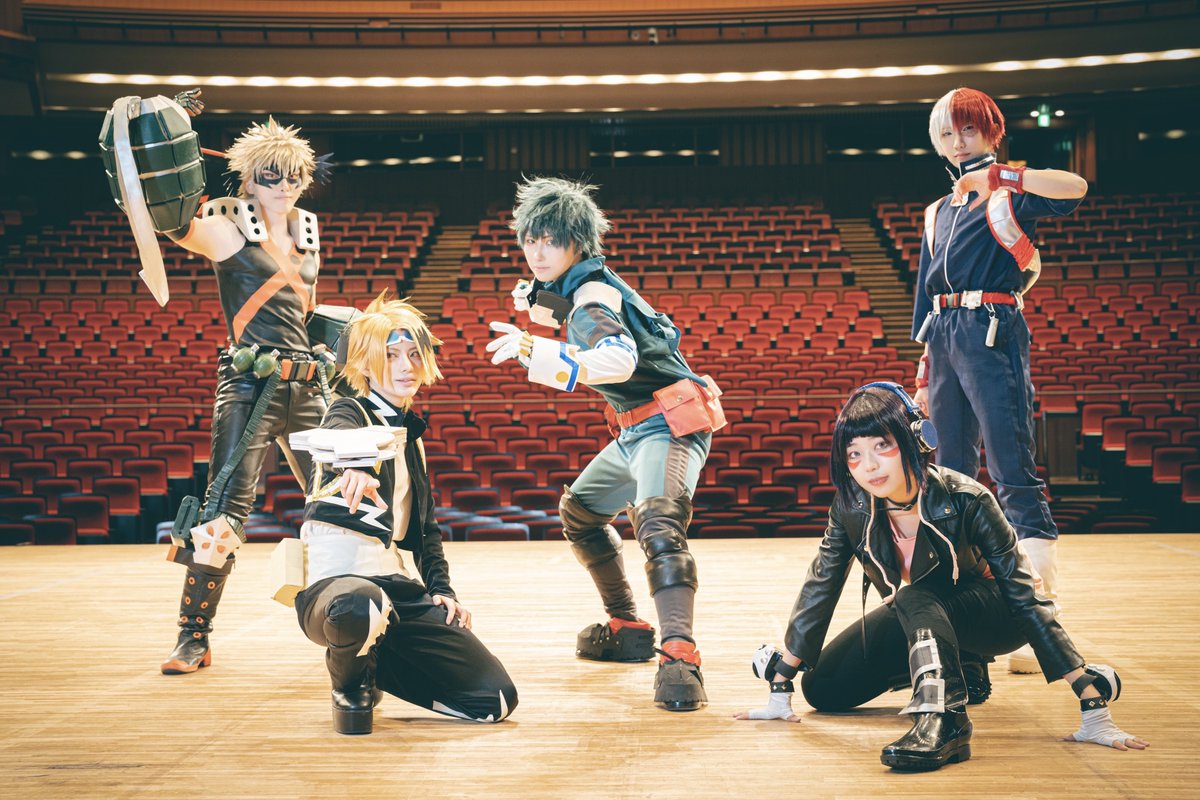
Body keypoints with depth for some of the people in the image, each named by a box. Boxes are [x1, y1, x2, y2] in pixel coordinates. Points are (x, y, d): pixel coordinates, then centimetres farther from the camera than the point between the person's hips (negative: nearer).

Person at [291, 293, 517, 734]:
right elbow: (338, 441, -28)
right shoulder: (349, 412, -1)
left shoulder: (410, 434, 20)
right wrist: (356, 469, -52)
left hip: (394, 582, 7)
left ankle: (373, 668, 18)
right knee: (361, 609, -46)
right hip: (336, 578, -6)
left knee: (499, 698, -2)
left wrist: (441, 589, 11)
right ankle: (350, 684, -8)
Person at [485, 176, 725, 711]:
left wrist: (539, 352, -57)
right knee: (578, 511, 23)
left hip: (671, 423, -11)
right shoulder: (584, 288, 9)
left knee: (657, 521, -34)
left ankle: (680, 656, -48)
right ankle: (628, 629, 31)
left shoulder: (593, 295, -20)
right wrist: (541, 307, 15)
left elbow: (620, 357, -42)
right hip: (636, 428, 11)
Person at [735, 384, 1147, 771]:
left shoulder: (965, 500, -31)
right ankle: (945, 664, 16)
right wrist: (780, 691, -8)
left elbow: (1027, 598, -29)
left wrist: (1094, 710, -33)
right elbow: (819, 587, -9)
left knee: (914, 598, -35)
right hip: (912, 620, 6)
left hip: (990, 616, -6)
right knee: (822, 688, -3)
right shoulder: (851, 505, -20)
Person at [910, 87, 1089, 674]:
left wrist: (999, 174, -20)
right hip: (945, 338, 7)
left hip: (994, 333, -7)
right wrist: (925, 372, 18)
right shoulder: (938, 213, 21)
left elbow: (1074, 189, -21)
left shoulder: (1012, 195, 2)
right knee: (952, 473, 7)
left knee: (1013, 472, -14)